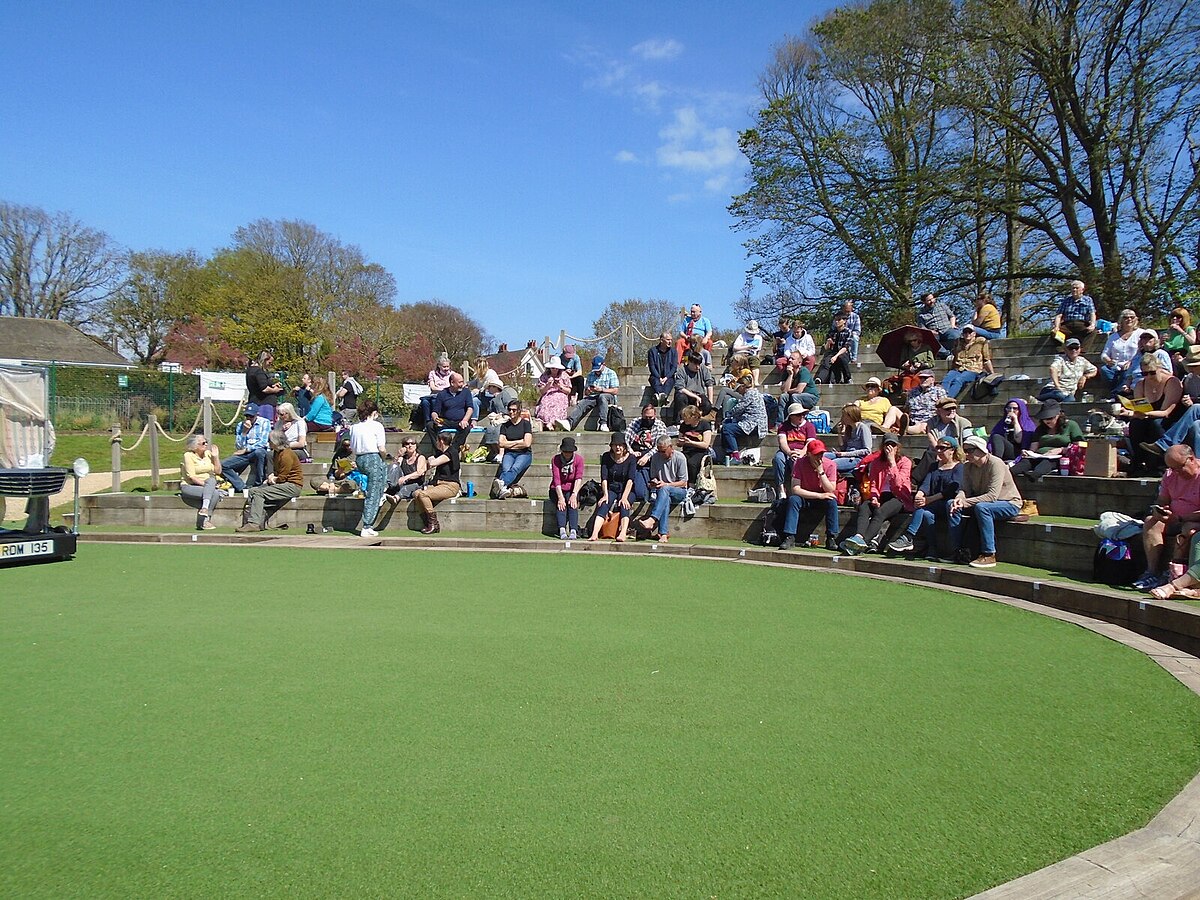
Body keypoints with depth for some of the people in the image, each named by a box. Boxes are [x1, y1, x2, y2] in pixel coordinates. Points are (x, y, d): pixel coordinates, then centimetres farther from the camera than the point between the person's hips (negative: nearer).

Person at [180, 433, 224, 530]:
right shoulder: (189, 455, -9)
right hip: (189, 486, -5)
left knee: (211, 480, -30)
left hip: (205, 485, 5)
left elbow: (218, 471, 8)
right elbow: (192, 477, -16)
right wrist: (208, 485, -23)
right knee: (214, 493, -30)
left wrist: (216, 457, -3)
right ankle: (205, 520, -31)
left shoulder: (208, 453, 8)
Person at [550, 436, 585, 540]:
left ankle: (573, 531, -42)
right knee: (561, 504, -30)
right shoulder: (556, 459, -9)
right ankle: (562, 530, -43)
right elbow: (556, 479, -19)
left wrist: (574, 495, -32)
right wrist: (560, 497, -32)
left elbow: (579, 478, -17)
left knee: (572, 503, -29)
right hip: (557, 490, -1)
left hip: (571, 489, 1)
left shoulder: (579, 459, -6)